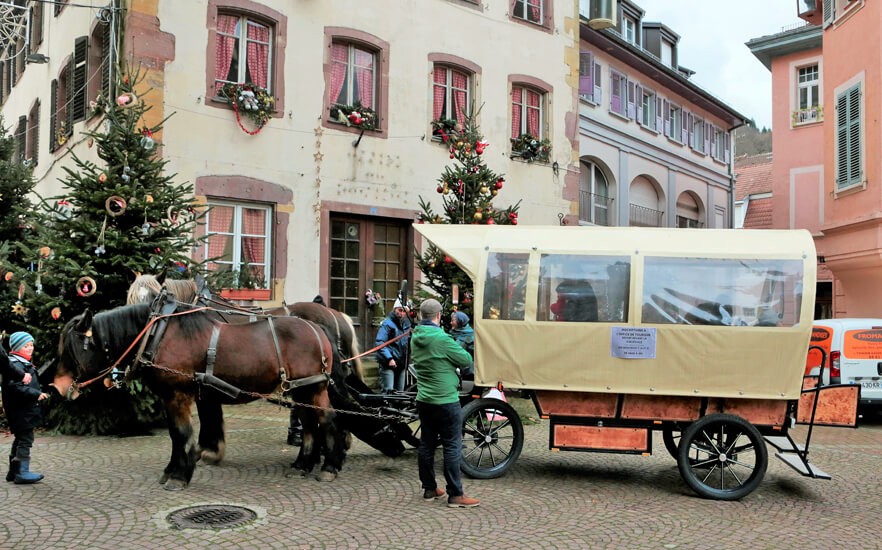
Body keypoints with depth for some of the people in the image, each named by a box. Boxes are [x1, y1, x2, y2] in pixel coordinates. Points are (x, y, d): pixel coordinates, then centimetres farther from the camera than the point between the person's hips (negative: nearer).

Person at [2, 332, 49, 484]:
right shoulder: (15, 364, -16)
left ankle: (13, 471, 24)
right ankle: (22, 472, -1)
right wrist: (36, 394, -29)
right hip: (22, 410, -11)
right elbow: (16, 386, -27)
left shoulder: (24, 363, 18)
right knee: (25, 439, -6)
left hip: (26, 409, 11)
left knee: (20, 439, 16)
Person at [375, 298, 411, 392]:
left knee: (399, 391, 12)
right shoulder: (387, 324, -11)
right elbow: (380, 343, -19)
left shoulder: (406, 324, 12)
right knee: (388, 391, -13)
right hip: (388, 363, -7)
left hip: (401, 363, 7)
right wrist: (389, 359, -25)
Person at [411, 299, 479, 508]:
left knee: (426, 444, 13)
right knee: (452, 446, -1)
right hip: (446, 401, -8)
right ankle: (455, 495, 2)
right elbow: (466, 360, -11)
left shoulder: (416, 338, 5)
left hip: (424, 400, 8)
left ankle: (429, 489, 23)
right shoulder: (441, 338, -19)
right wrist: (457, 353, 7)